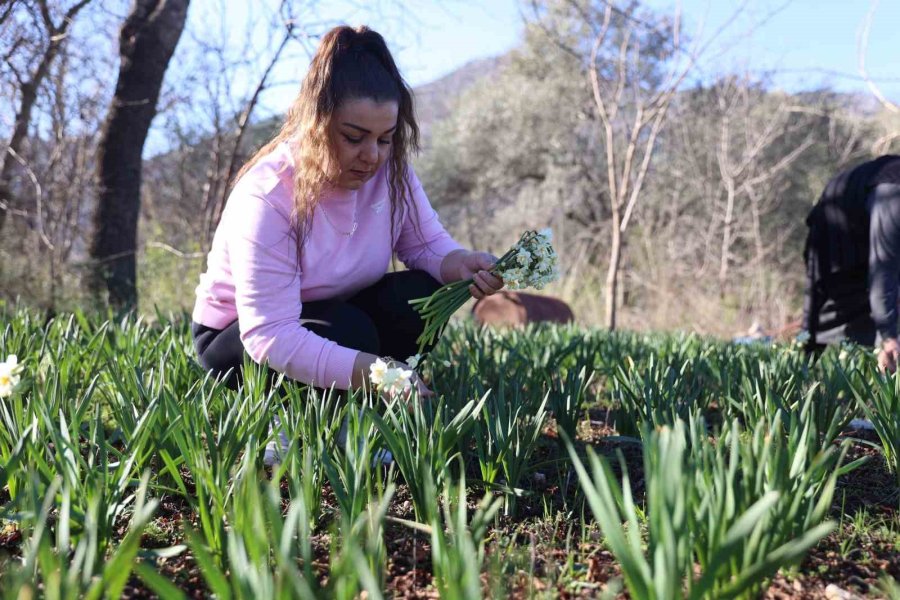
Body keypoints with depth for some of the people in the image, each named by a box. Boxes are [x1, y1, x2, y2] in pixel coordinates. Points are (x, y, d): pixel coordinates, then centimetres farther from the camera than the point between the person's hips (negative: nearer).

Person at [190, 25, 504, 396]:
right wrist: (373, 373, -48)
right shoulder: (268, 197, -31)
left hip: (333, 311, 6)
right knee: (349, 333, -33)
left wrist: (460, 263, -30)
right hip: (239, 336, -6)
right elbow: (269, 337, -36)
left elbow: (426, 241, -4)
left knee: (421, 293, -20)